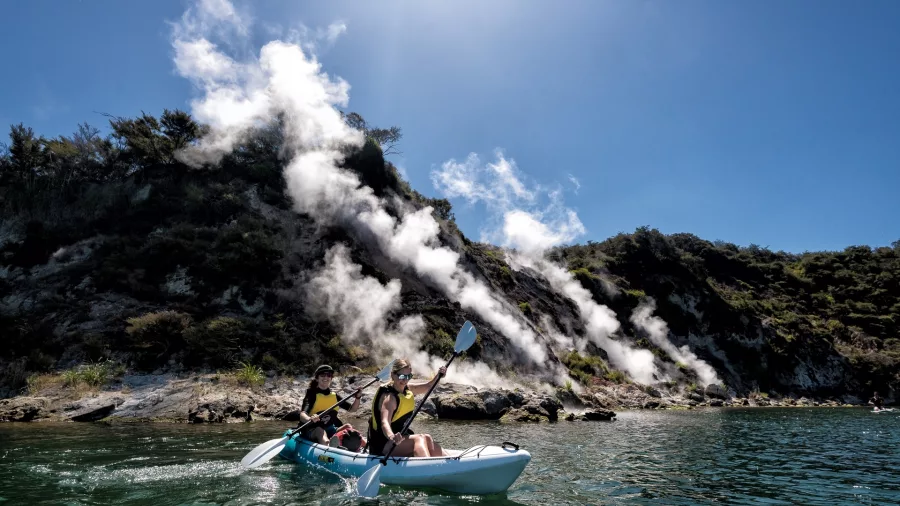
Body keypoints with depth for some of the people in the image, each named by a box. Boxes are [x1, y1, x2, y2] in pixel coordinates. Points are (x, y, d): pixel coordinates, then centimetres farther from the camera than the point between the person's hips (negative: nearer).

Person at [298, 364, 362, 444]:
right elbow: (302, 415, -22)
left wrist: (357, 398, -7)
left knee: (348, 427, -20)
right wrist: (310, 419, -47)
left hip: (330, 430, 6)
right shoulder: (312, 395, -6)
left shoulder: (334, 396, 10)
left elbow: (352, 409, 14)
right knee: (320, 430, -37)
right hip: (312, 431, -5)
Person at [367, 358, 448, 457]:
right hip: (384, 444, -9)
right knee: (420, 439, -28)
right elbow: (384, 422, -35)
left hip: (401, 437, 9)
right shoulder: (389, 397, -20)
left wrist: (438, 375, -5)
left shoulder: (408, 388, 7)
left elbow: (428, 386, 15)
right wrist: (392, 437, -57)